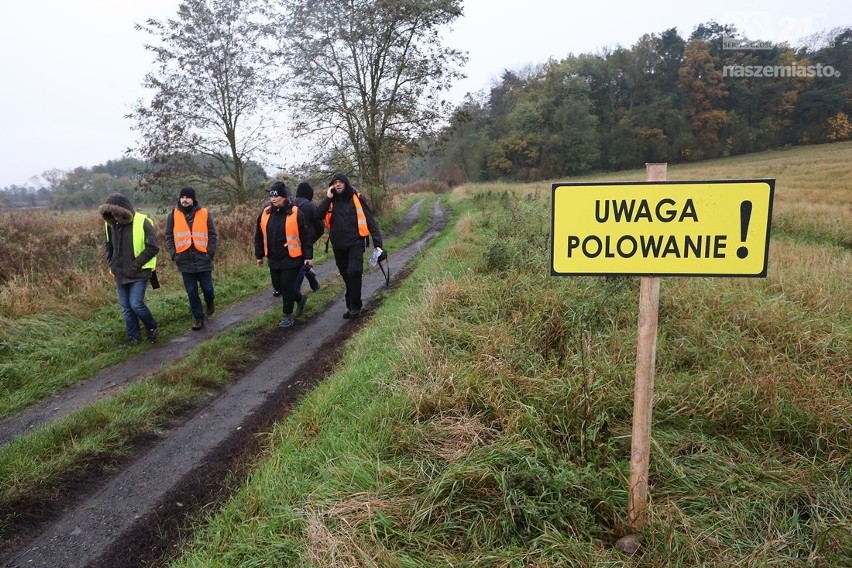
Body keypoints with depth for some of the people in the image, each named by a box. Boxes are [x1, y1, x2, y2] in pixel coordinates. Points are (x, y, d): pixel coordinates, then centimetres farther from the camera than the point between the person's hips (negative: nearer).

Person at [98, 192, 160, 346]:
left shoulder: (142, 222, -15)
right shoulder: (110, 224, 3)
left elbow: (153, 247, -15)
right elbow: (109, 247, 19)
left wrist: (136, 264, -15)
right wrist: (112, 265, 8)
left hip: (138, 273, -6)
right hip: (120, 274, 6)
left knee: (136, 304, -11)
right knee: (126, 307, 9)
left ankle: (152, 328, 14)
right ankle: (134, 337, 21)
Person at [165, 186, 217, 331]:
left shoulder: (205, 214, -2)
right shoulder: (173, 215, 2)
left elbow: (213, 235, 1)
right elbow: (168, 237, 7)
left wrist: (210, 253, -8)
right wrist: (174, 254, -3)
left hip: (203, 260, -1)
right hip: (185, 262, 1)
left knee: (207, 288, 5)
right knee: (191, 292, 5)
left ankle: (210, 302, 39)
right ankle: (199, 318, 17)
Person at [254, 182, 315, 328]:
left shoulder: (296, 213, -12)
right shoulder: (265, 213, 3)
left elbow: (307, 236, -9)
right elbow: (259, 236, 12)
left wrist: (308, 256, -11)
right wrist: (259, 255, 14)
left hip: (292, 258, -6)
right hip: (274, 259, 6)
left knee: (287, 286, -4)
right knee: (278, 286, 14)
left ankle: (288, 315, 14)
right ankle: (300, 298, 39)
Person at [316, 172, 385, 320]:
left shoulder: (357, 199, -2)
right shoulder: (330, 201, 6)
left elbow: (370, 221, -3)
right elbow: (318, 215, -10)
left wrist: (378, 243, -8)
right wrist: (328, 197, -15)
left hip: (355, 243, -4)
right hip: (338, 246, 4)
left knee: (354, 272, -20)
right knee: (346, 276, 12)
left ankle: (355, 306, -7)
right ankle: (351, 305, 26)